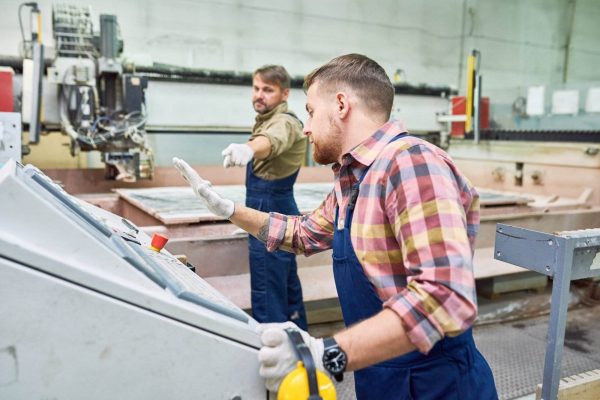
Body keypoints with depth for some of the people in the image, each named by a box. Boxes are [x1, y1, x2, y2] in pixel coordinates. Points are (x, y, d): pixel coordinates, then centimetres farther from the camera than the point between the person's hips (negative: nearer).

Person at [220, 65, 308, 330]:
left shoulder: (285, 121, -18)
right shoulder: (267, 119, 15)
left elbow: (272, 140, -42)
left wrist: (248, 148, -62)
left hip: (272, 217, -11)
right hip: (274, 213, 11)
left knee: (267, 296, -7)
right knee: (288, 286, 19)